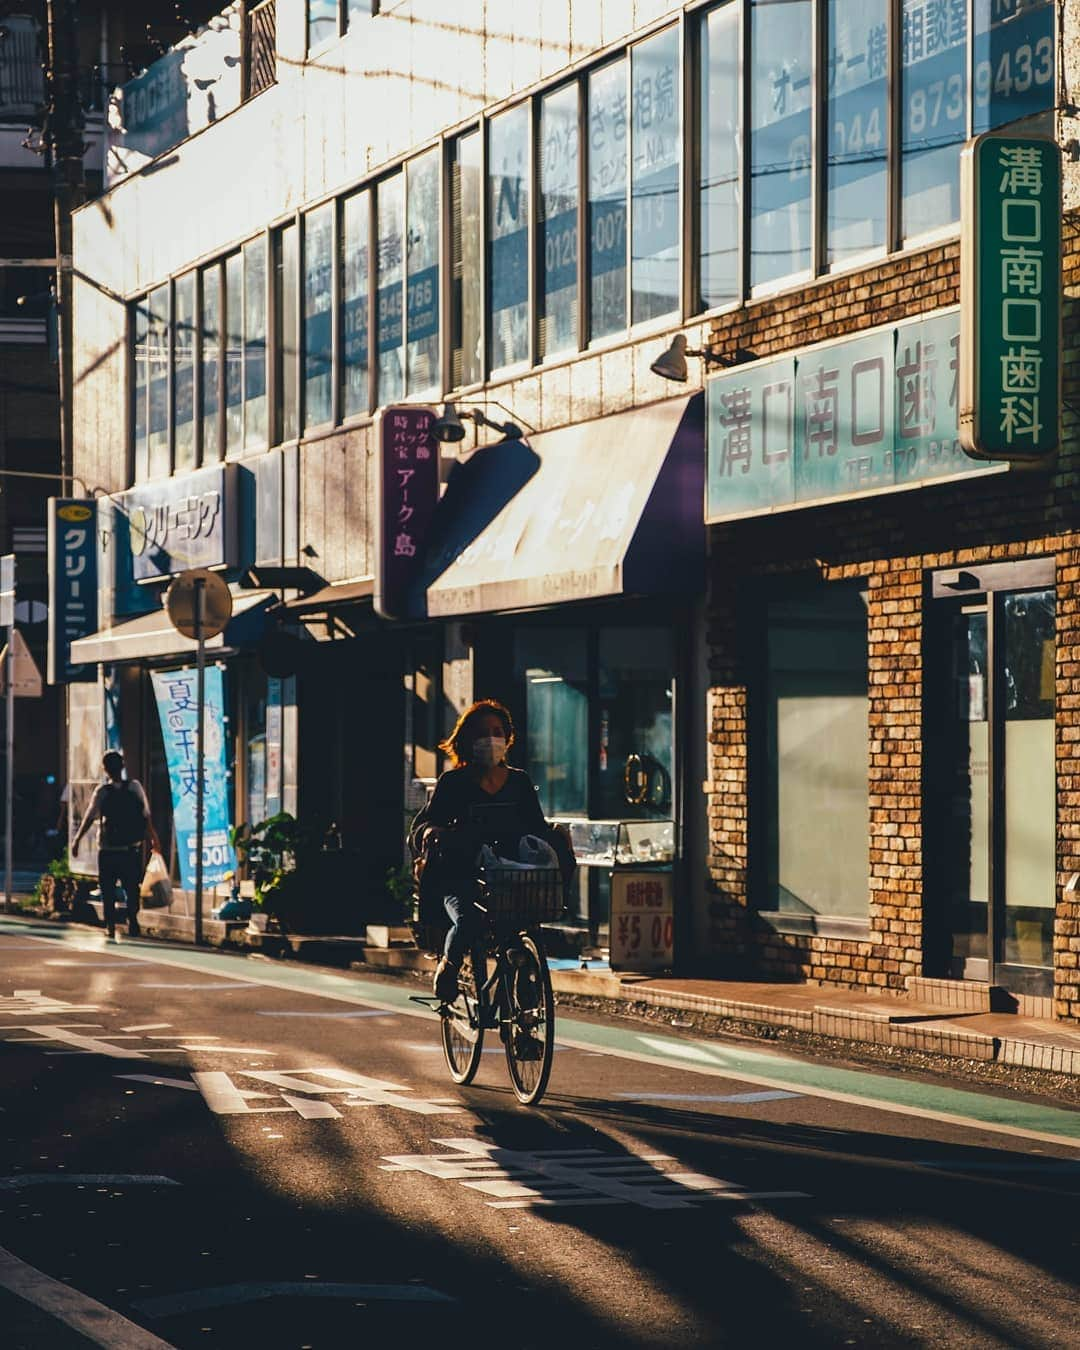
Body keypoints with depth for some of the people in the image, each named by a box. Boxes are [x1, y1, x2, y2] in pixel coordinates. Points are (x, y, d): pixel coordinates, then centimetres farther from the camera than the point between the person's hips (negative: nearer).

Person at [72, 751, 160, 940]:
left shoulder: (102, 791, -8)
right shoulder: (135, 787, -2)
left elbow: (89, 818, -9)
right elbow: (146, 816, 1)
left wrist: (77, 839, -1)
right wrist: (153, 838, 12)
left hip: (108, 849, -2)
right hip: (132, 849, 2)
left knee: (108, 889, 7)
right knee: (132, 888, 11)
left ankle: (111, 926, 2)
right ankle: (133, 923, 0)